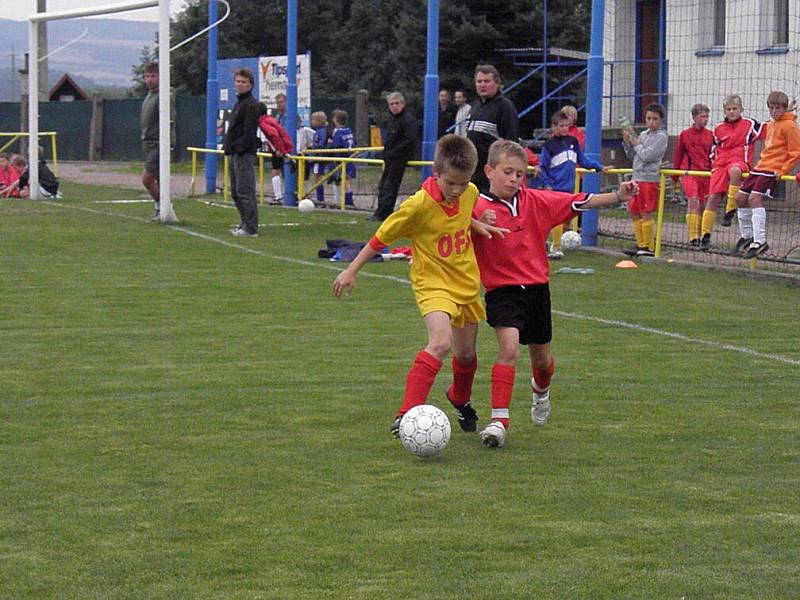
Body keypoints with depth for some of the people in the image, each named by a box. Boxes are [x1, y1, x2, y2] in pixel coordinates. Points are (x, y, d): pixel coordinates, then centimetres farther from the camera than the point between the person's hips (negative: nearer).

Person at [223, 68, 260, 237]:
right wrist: (228, 145, 14)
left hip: (244, 154, -11)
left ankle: (250, 228, -11)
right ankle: (245, 224, 20)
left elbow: (249, 132, -18)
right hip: (236, 154, 11)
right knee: (236, 192, 14)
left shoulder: (251, 104, -11)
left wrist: (239, 148, -19)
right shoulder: (239, 103, 20)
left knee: (245, 191, -11)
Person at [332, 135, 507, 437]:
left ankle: (460, 399, 50)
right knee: (441, 342, -29)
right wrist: (351, 271, -7)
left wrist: (478, 226, -2)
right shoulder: (419, 205, -23)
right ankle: (405, 415, -29)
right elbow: (381, 236, -11)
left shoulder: (470, 193, -6)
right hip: (432, 284, -6)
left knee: (466, 353, 17)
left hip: (466, 283, 6)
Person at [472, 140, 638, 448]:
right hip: (502, 291, -4)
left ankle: (541, 391, 54)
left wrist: (618, 196, -6)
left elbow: (577, 202, 1)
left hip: (536, 288, 4)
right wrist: (478, 225, -31)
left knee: (542, 359, 18)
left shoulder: (536, 201, 0)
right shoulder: (478, 208, -11)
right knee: (509, 348, -25)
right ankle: (499, 420, -22)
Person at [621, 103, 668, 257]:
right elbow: (632, 156, 19)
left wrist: (637, 145, -1)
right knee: (634, 213, 9)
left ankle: (649, 247, -3)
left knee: (646, 214, -8)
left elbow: (646, 156, -16)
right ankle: (641, 245, 16)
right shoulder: (643, 135, 17)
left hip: (650, 179, -8)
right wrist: (627, 142, 6)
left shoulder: (661, 137, -7)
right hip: (637, 178, 8)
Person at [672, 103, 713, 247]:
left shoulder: (710, 135, 8)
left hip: (706, 173, 3)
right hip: (689, 171, -3)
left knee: (702, 205, 8)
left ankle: (698, 236, 20)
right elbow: (678, 155, 10)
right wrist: (674, 176, 12)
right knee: (693, 200, -18)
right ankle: (692, 237, -21)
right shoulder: (685, 135, 3)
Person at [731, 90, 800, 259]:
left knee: (754, 198, -23)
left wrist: (782, 171, -17)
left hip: (773, 170, -9)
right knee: (740, 197, 8)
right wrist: (762, 163, 20)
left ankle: (760, 242, -23)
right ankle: (747, 237, 23)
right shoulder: (771, 125, 17)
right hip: (760, 167, 9)